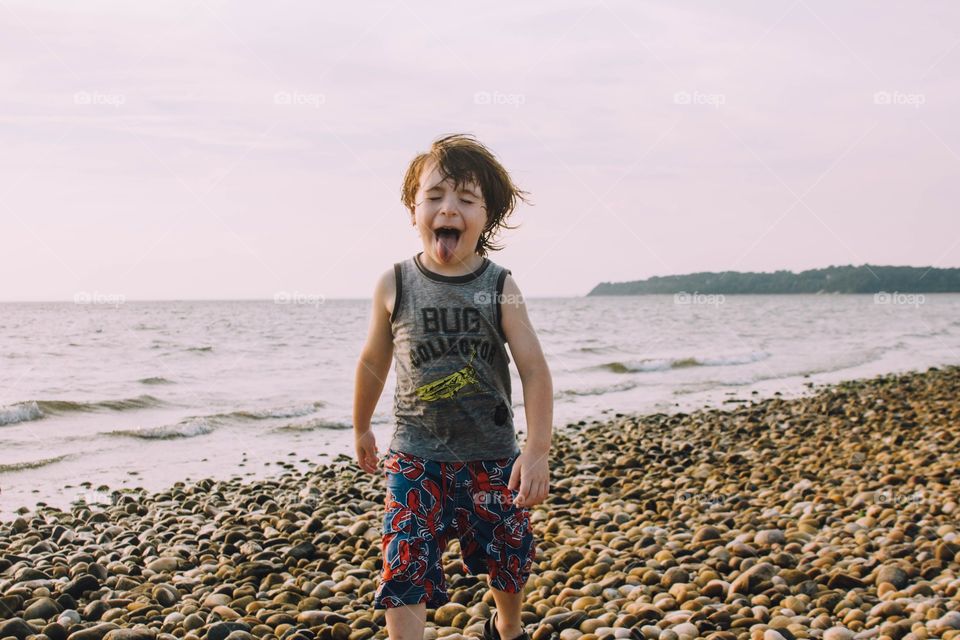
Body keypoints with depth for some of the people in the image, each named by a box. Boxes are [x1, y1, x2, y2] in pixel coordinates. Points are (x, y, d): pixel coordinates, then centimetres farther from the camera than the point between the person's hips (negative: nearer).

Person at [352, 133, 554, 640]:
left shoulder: (500, 286, -9)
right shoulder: (395, 285, -6)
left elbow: (534, 369, -10)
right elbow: (373, 361, 9)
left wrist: (537, 451, -18)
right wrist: (361, 428, 20)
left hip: (493, 455, 1)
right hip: (417, 456, -1)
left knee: (509, 556, 17)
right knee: (406, 565, -11)